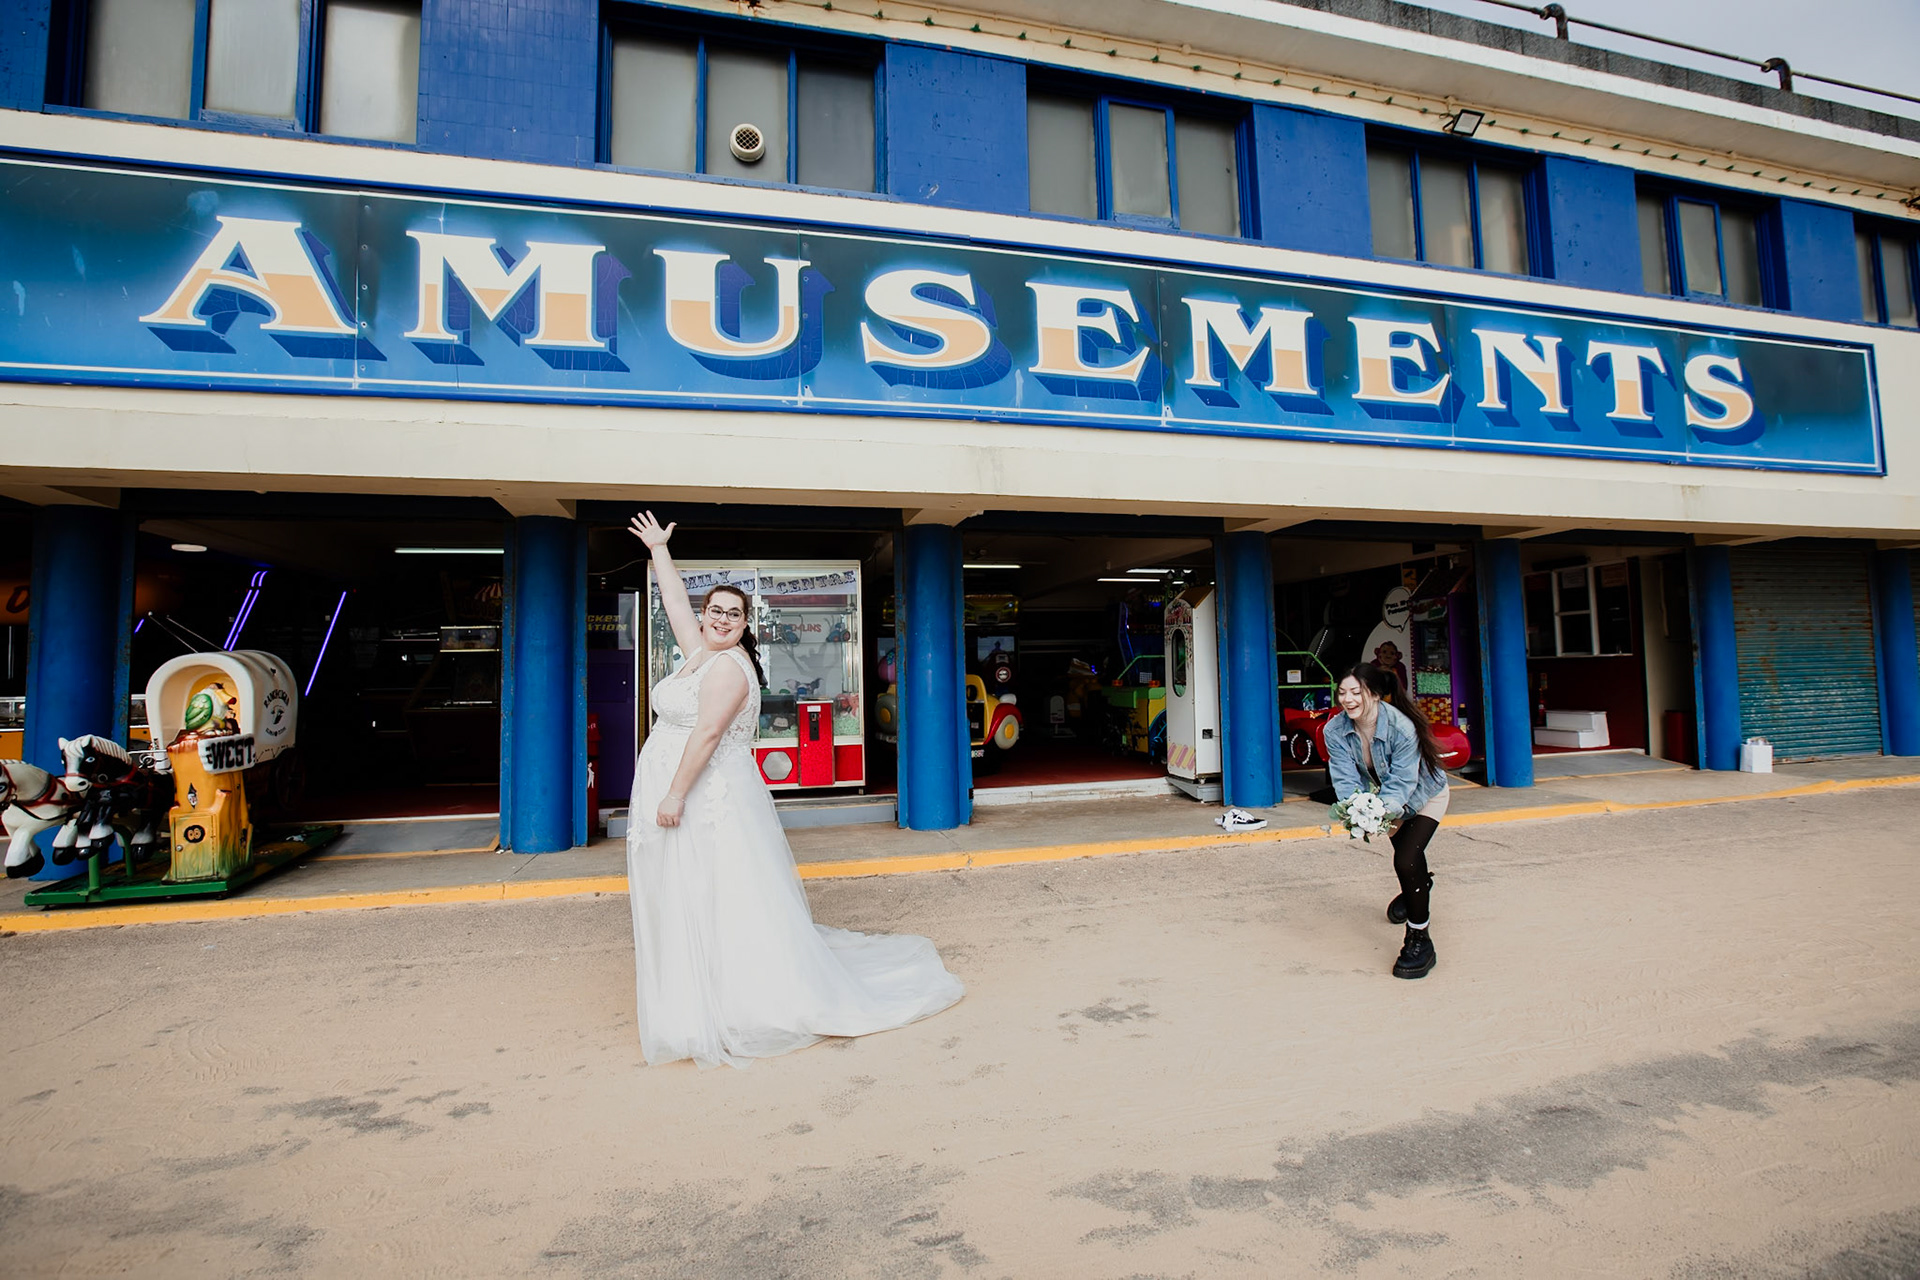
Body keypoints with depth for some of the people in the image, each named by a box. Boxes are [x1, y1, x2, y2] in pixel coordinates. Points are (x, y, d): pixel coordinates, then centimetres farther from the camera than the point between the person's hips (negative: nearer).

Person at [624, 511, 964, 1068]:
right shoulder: (699, 651, 12)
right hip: (682, 798, 10)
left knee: (719, 904, -2)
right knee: (684, 907, 15)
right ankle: (699, 1002, 27)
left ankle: (735, 1007, 9)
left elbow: (707, 735, -21)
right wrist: (659, 549, 33)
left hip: (709, 800, -10)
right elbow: (676, 601, 25)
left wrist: (675, 795, -23)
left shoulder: (728, 665, -14)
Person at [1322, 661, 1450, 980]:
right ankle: (1420, 885, 65)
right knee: (1403, 850, 28)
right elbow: (1346, 778, -28)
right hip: (1388, 801, 5)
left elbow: (1401, 782, -38)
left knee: (1406, 859, -23)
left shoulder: (1401, 727, -39)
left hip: (1424, 795, -5)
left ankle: (1419, 941, -6)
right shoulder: (1335, 730, -26)